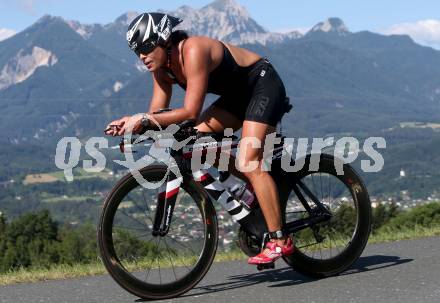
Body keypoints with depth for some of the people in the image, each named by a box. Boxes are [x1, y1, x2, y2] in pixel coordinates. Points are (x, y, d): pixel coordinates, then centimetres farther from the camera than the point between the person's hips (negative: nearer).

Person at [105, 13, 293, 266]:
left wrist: (143, 119, -36)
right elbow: (157, 115, -4)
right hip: (238, 93, 9)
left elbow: (191, 112, -35)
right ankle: (261, 190, 5)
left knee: (248, 164, -21)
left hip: (264, 85, -9)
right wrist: (132, 122, -23)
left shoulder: (194, 50, -29)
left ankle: (280, 241, -17)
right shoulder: (162, 67, -3)